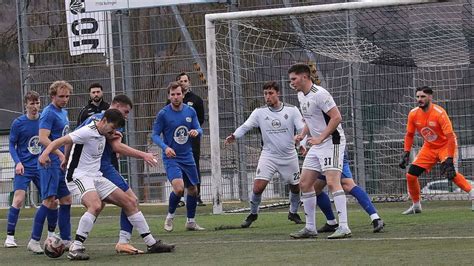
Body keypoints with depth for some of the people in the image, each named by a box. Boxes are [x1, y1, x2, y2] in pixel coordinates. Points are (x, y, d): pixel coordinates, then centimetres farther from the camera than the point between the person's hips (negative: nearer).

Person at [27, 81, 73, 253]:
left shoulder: (63, 112, 15)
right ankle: (34, 241, -8)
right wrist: (60, 154, -29)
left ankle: (66, 240, 14)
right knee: (50, 201, -12)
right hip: (51, 163, -9)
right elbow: (43, 138, -23)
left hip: (62, 163, 9)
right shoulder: (49, 113, -13)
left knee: (66, 200, 9)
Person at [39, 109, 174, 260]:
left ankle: (152, 243, 14)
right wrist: (45, 153, -41)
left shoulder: (102, 134, 11)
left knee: (129, 202, 6)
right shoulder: (87, 132, -15)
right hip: (79, 175, -9)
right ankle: (75, 249, -32)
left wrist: (111, 137, 19)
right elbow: (62, 141, -25)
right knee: (96, 205, -36)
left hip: (96, 177, 9)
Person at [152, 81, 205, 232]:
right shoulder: (163, 114, -10)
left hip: (187, 157, 5)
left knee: (193, 190, 12)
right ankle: (170, 216, 3)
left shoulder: (190, 111, 2)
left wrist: (196, 132, -16)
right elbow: (155, 135, -7)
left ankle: (190, 222, 30)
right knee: (179, 188, -23)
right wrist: (165, 147, -25)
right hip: (171, 158, -5)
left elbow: (199, 130, 9)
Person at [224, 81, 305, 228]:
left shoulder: (291, 110, -4)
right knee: (258, 187, -13)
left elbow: (302, 128, -8)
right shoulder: (259, 112, -2)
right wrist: (234, 136, -29)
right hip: (268, 155, -1)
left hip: (289, 156, 1)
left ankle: (293, 213, 37)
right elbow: (246, 126, -9)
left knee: (296, 188, 10)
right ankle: (253, 214, 11)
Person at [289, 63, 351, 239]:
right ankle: (310, 228, 15)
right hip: (317, 145, 10)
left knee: (332, 182, -19)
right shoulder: (301, 95, 12)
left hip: (332, 142, -10)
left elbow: (336, 117, -21)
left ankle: (344, 227, -21)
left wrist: (320, 138, -22)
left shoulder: (319, 94, -17)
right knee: (304, 184, 8)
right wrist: (303, 134, 9)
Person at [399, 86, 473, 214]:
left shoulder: (439, 113, -25)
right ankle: (416, 205, 16)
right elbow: (409, 134, 8)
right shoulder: (413, 114, -8)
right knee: (411, 175, -2)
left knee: (450, 173, -31)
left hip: (445, 146, -6)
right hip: (429, 148, 6)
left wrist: (449, 159, -35)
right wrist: (406, 153, -1)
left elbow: (450, 137, -28)